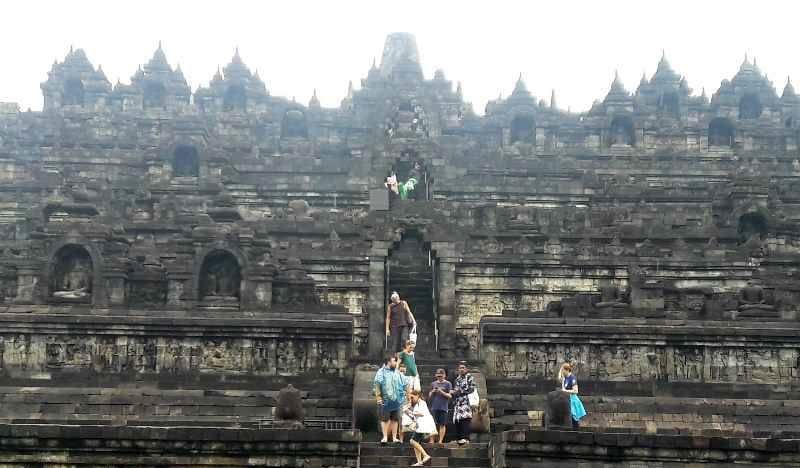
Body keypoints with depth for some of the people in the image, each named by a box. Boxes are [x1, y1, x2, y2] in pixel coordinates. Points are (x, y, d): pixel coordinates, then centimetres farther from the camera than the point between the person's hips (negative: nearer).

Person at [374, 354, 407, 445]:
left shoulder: (397, 373, 15)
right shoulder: (381, 372, -1)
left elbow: (403, 385, 19)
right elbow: (377, 385, -8)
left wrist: (402, 396, 11)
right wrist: (379, 397, -13)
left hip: (396, 400, 5)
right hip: (385, 400, -4)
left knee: (395, 419, 6)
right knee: (385, 419, -2)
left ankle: (394, 437, 11)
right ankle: (385, 437, 3)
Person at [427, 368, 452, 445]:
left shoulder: (448, 384, 4)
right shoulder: (433, 383, 14)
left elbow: (450, 396, -1)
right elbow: (429, 396, 18)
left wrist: (442, 392, -13)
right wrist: (432, 392, -3)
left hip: (443, 407, -3)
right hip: (434, 407, 3)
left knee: (442, 424, -2)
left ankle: (441, 440, 0)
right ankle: (432, 440, 1)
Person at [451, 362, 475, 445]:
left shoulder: (469, 377, 5)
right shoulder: (457, 379, 24)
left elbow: (471, 388, -6)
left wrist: (460, 391, -8)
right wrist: (454, 392, 7)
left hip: (466, 401, -6)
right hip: (457, 402, 7)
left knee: (465, 419, -18)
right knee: (457, 420, -1)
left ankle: (465, 438, -23)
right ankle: (459, 438, 2)